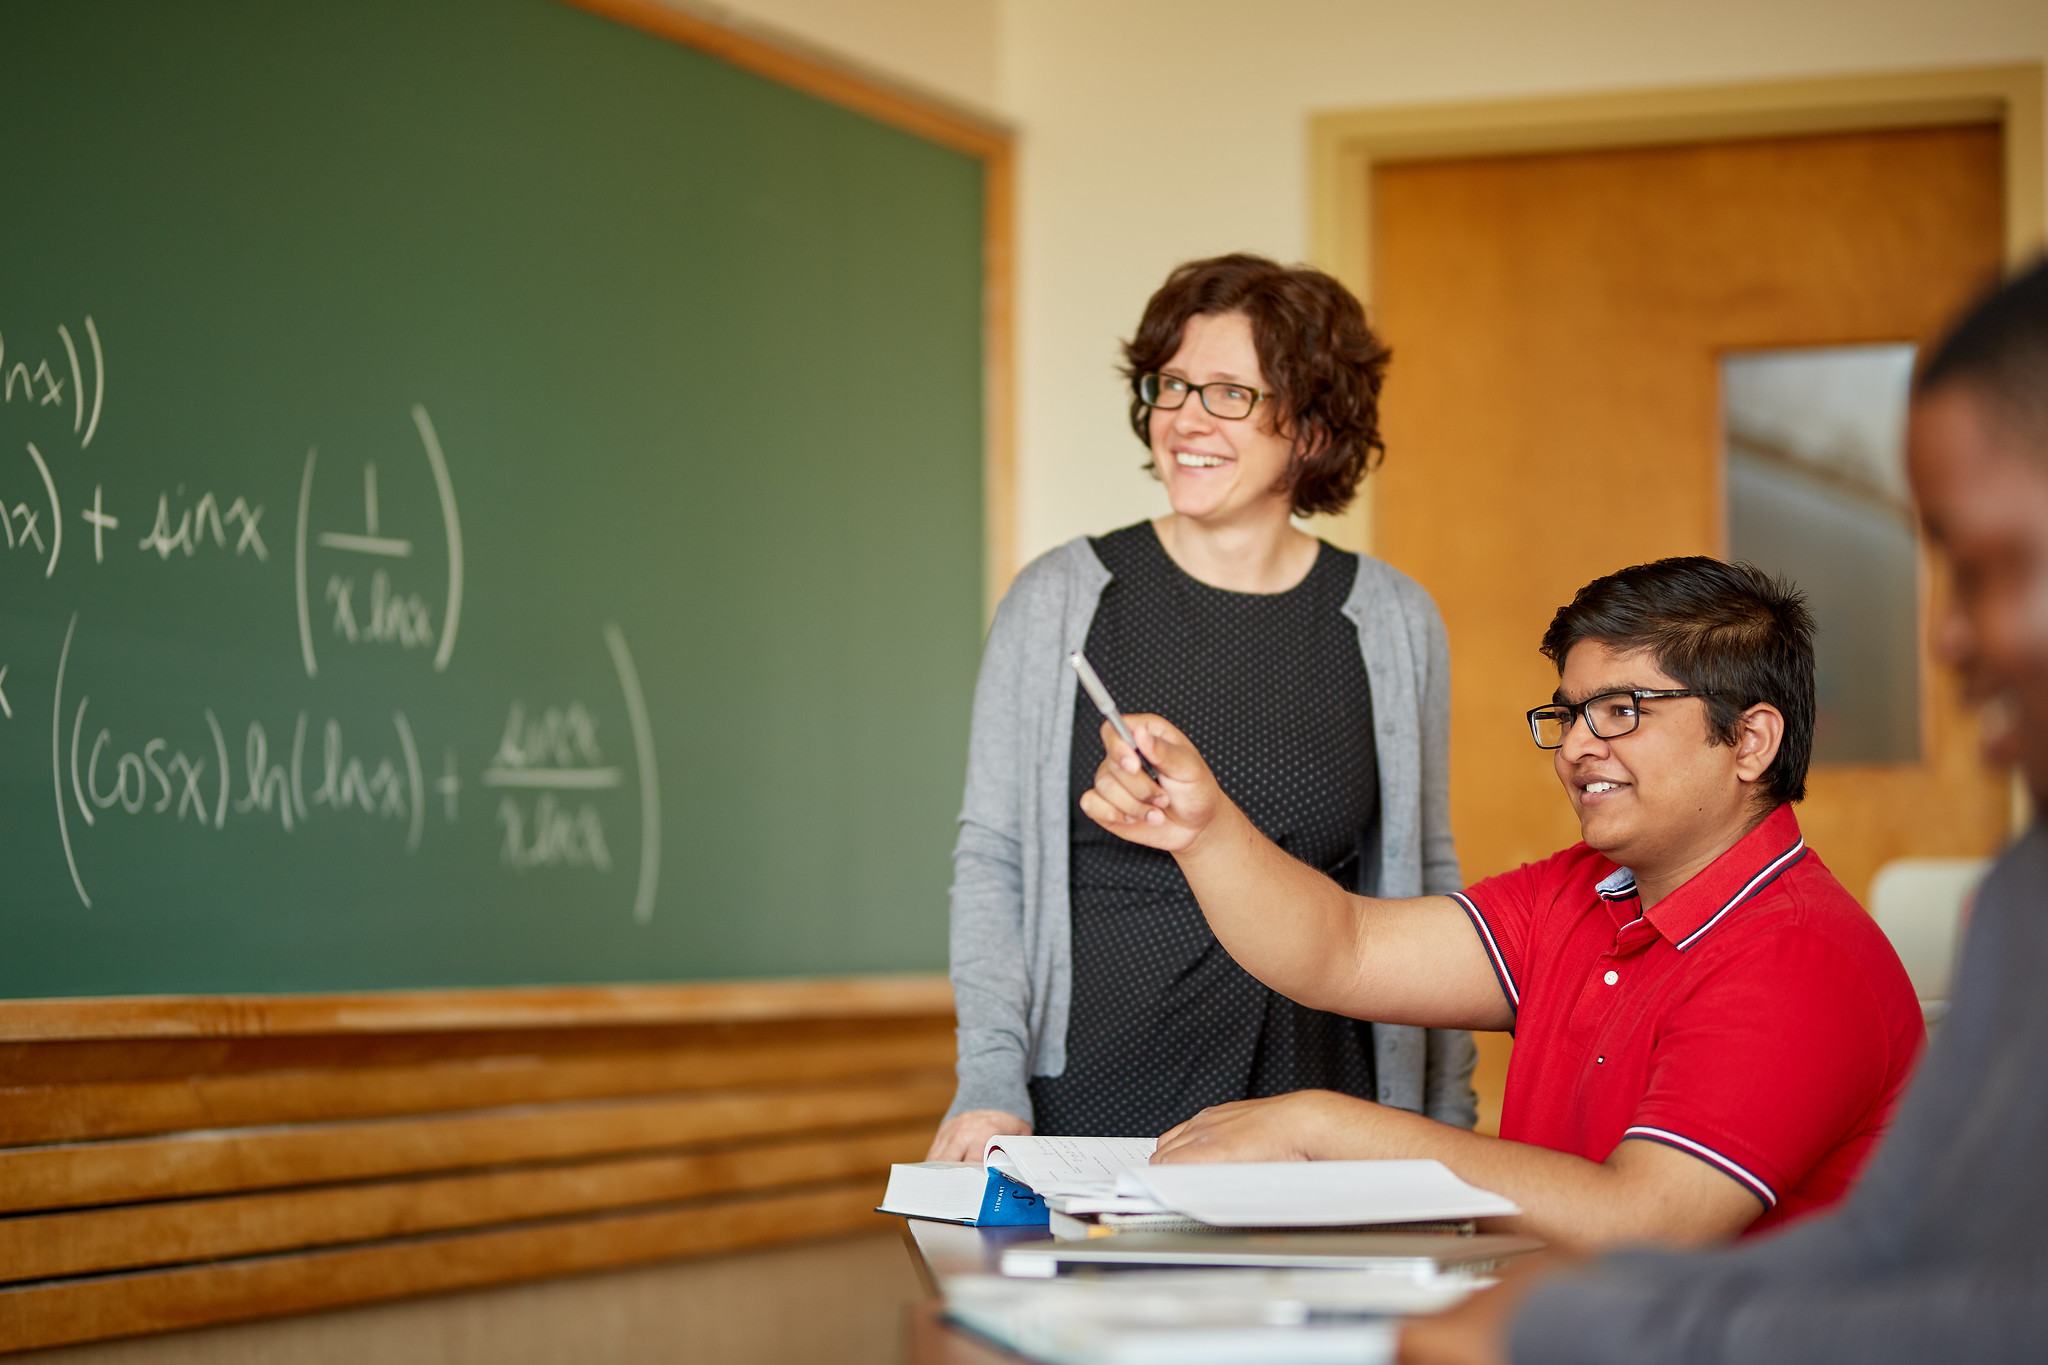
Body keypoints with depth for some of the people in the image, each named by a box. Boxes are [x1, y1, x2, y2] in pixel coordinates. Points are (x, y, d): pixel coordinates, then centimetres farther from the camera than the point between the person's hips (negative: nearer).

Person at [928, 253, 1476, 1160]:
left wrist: (1447, 1126, 10)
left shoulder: (1393, 625, 6)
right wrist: (991, 1079, -8)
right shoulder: (1058, 601, 2)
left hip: (1317, 1113, 1)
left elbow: (1428, 879, 13)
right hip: (1088, 1111, -1)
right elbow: (991, 857, 3)